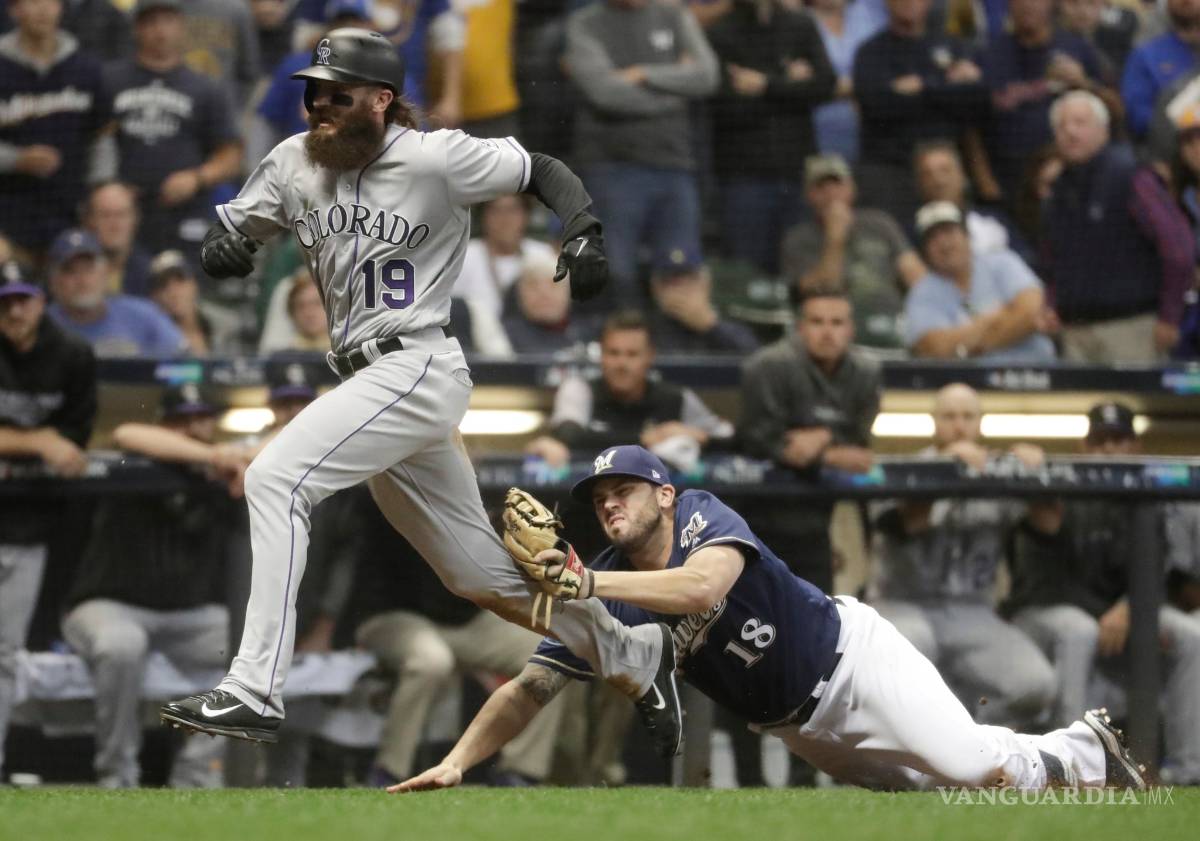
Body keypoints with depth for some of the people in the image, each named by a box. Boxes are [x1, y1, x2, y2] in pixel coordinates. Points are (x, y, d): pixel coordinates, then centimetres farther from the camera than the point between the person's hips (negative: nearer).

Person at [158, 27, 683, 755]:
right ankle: (635, 656, 34)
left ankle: (254, 692, -27)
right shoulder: (294, 164, 6)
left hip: (419, 367, -8)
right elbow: (232, 234, 13)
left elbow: (541, 171, 0)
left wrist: (586, 231, -18)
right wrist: (225, 246, -11)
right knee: (479, 572, 16)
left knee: (276, 479, -23)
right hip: (367, 381, 8)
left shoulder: (438, 159, -10)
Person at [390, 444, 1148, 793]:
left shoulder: (705, 516, -22)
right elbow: (529, 690, -13)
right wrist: (456, 762, -27)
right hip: (794, 726, 5)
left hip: (849, 658, -5)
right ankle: (1065, 754, 35)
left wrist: (588, 584, -51)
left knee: (980, 769, -14)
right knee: (926, 786, 10)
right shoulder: (604, 595, -11)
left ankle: (1086, 749, 16)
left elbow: (700, 587, -45)